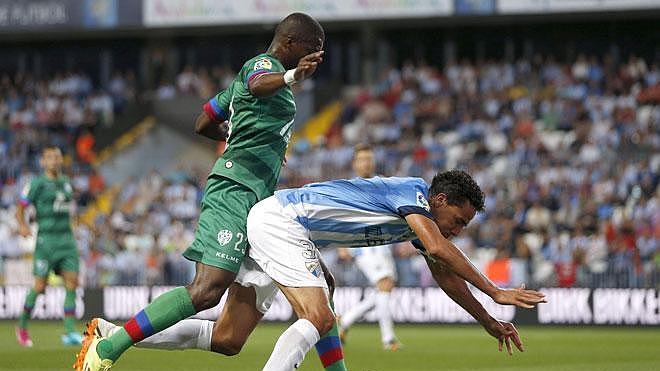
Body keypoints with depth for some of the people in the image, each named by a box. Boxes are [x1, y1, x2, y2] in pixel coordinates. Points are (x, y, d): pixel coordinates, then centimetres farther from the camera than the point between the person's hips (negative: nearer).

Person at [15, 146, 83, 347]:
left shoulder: (66, 183, 14)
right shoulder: (37, 184, -4)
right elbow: (20, 209, -3)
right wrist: (22, 226, -21)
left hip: (67, 239, 5)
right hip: (46, 240, -5)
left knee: (72, 282, -7)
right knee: (40, 286, -5)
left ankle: (70, 332, -7)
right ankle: (22, 326, 16)